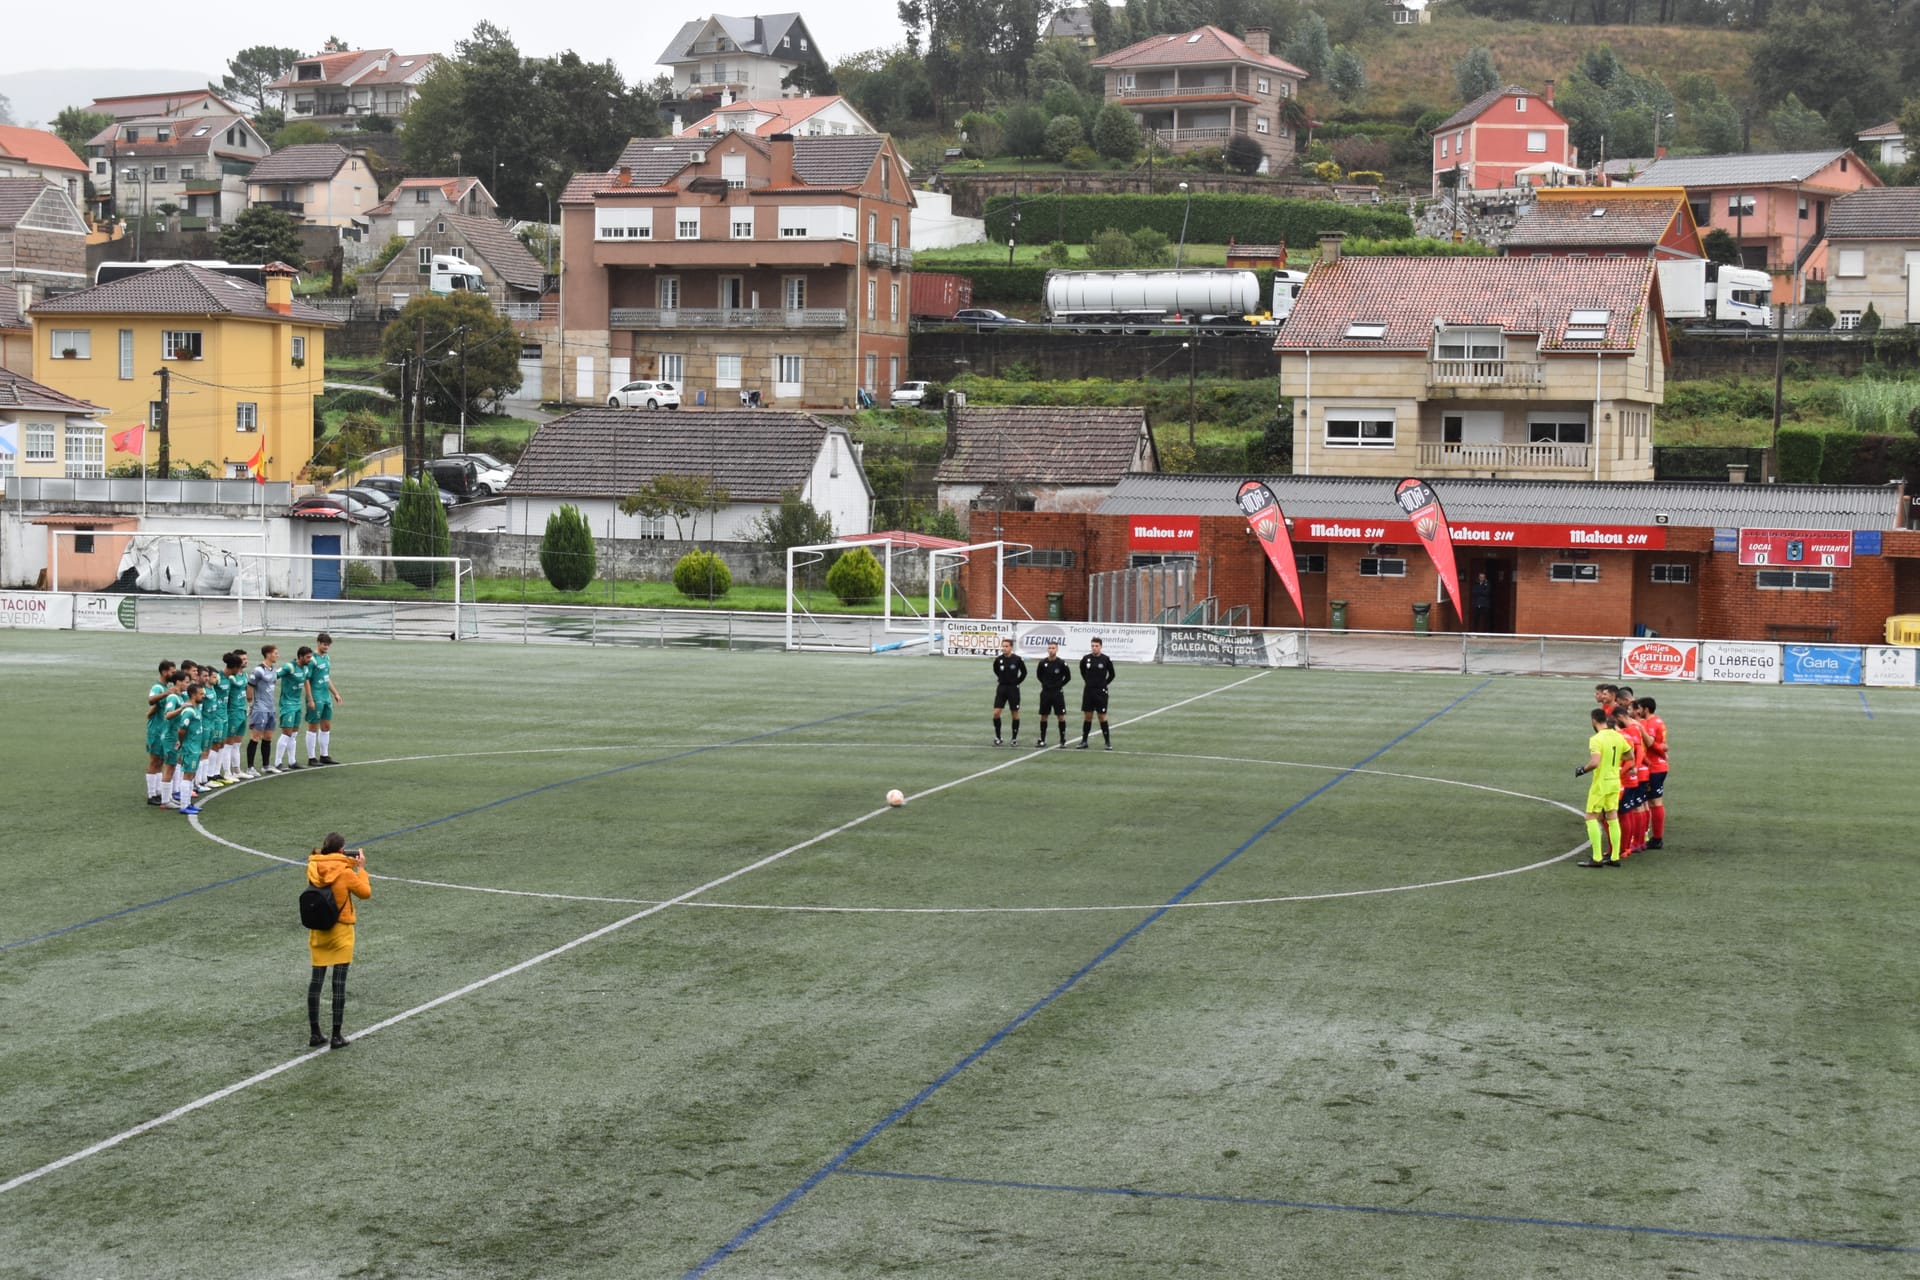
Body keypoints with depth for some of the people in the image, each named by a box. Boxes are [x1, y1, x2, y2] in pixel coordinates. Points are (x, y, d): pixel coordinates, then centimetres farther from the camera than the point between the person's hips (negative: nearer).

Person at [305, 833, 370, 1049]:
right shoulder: (345, 872, -15)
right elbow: (365, 892, -4)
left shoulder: (312, 868, -3)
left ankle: (315, 1034, 15)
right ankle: (336, 1036, 2)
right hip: (340, 931, -4)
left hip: (318, 932, 4)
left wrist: (352, 865, 11)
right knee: (339, 983, 1)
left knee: (316, 981, 11)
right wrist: (361, 868, 5)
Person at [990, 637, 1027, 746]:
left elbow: (1024, 672, 4)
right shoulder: (998, 660, -3)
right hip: (1001, 688, 2)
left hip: (1013, 688, -2)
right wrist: (1002, 680, 10)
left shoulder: (1017, 659, -9)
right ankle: (997, 737, 4)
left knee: (1015, 713, 5)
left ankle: (1015, 738, 15)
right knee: (996, 712, -8)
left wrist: (1017, 682, -1)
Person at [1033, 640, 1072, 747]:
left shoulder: (1061, 663, -9)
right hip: (1045, 692, 3)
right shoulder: (1043, 662, -2)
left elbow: (1068, 677, 2)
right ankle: (1042, 740, 14)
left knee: (1061, 716, -3)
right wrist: (1045, 684, 8)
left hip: (1057, 693, -3)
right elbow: (1039, 675, 14)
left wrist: (1060, 685, 1)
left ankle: (1063, 740, 5)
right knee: (1043, 716, 6)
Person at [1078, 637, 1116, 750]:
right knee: (1087, 716, 7)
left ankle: (1107, 742, 4)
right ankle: (1084, 741, 14)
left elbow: (1111, 674, 7)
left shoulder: (1105, 659, -6)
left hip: (1101, 693, -3)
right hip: (1088, 691, 3)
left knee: (1102, 716, -2)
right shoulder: (1086, 658, 0)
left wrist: (1103, 684, 4)